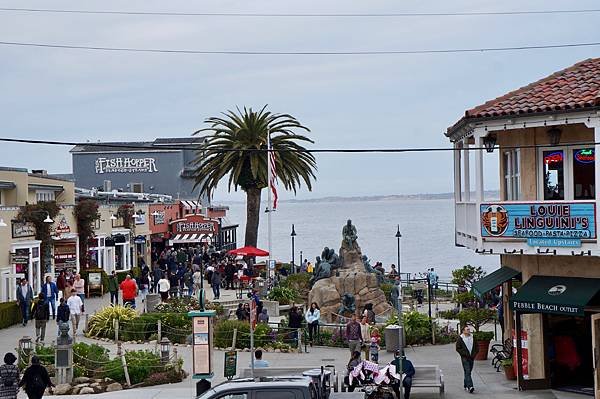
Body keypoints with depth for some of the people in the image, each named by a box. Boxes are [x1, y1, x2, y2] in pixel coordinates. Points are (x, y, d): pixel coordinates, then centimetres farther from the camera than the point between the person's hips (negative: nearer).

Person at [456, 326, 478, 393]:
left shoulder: (473, 338, 8)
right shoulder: (460, 339, -4)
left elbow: (476, 347, 14)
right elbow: (458, 348, -4)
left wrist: (474, 354, -1)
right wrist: (465, 354, -13)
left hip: (471, 358, 4)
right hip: (465, 358, -4)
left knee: (468, 372, 11)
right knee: (467, 372, -13)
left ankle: (465, 385, 24)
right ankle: (470, 386, -22)